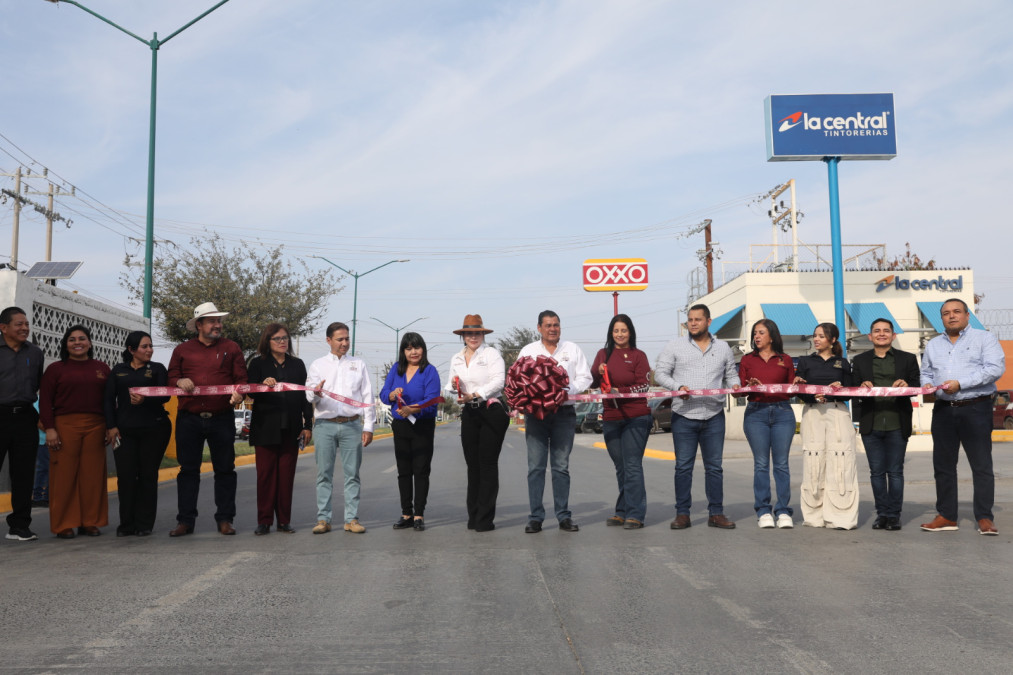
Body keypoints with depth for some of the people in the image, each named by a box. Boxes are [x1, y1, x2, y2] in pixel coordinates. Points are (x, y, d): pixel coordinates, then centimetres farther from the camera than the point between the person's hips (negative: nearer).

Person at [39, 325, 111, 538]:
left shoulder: (102, 369, 14)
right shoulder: (56, 369, 8)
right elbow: (45, 400, 2)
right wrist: (49, 428, -7)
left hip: (95, 427, 2)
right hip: (64, 425, -2)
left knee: (93, 475, 2)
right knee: (64, 475, -2)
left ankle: (90, 522, 11)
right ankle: (63, 525, 7)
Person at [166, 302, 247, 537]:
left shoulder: (231, 348, 8)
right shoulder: (182, 350, 11)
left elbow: (241, 378, 4)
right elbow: (171, 377, 14)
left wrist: (239, 393, -16)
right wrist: (179, 381, -8)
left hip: (221, 419, -1)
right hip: (188, 419, 1)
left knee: (225, 469, 3)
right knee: (188, 469, 5)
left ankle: (225, 519, 12)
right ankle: (185, 520, 12)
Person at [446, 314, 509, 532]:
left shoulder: (491, 353, -3)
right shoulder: (456, 359, 15)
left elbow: (498, 381, -14)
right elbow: (450, 384, 20)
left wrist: (474, 395, -22)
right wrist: (454, 386, -5)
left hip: (492, 411, -6)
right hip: (469, 414, 6)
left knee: (488, 464, -5)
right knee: (472, 464, 8)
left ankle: (485, 519, -2)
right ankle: (474, 515, 15)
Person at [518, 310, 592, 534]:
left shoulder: (572, 350, 12)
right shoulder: (528, 351, 12)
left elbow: (584, 378, 7)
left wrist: (568, 390, -11)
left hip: (564, 412, 0)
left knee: (561, 466, 3)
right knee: (535, 466, -3)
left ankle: (564, 516, 8)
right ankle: (535, 517, 1)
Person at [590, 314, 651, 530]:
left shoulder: (638, 355, 0)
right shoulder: (603, 354, 11)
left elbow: (645, 385, -6)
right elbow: (592, 383, 11)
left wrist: (621, 391, -19)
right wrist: (598, 372, -10)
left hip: (636, 418, -4)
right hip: (611, 418, 5)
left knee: (632, 466, -9)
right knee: (620, 468, 12)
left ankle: (635, 515, -6)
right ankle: (623, 512, 19)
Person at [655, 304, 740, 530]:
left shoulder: (723, 348, 12)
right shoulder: (675, 346, 5)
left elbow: (731, 374, 17)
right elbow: (660, 373, 3)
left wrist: (735, 385, -5)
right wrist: (677, 387, -14)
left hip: (714, 416, 2)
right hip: (683, 416, -2)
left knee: (714, 467, 5)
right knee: (683, 467, 1)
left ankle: (716, 513, 13)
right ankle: (682, 514, 9)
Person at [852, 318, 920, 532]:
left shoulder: (907, 359, 11)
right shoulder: (859, 360, 12)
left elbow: (916, 386, 6)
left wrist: (906, 384, -15)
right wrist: (862, 386, -12)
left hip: (897, 424, -1)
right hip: (870, 424, 1)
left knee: (895, 471, 2)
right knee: (877, 471, 6)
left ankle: (894, 515, 10)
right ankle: (882, 513, 14)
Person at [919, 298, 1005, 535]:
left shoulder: (984, 338, 2)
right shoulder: (933, 345, 17)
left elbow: (995, 368, -11)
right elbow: (926, 372, 22)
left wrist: (960, 383, -17)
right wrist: (927, 384, -2)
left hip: (976, 409, -5)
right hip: (943, 409, 5)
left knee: (982, 464, -3)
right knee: (943, 464, 5)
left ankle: (985, 518, 3)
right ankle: (946, 516, 12)